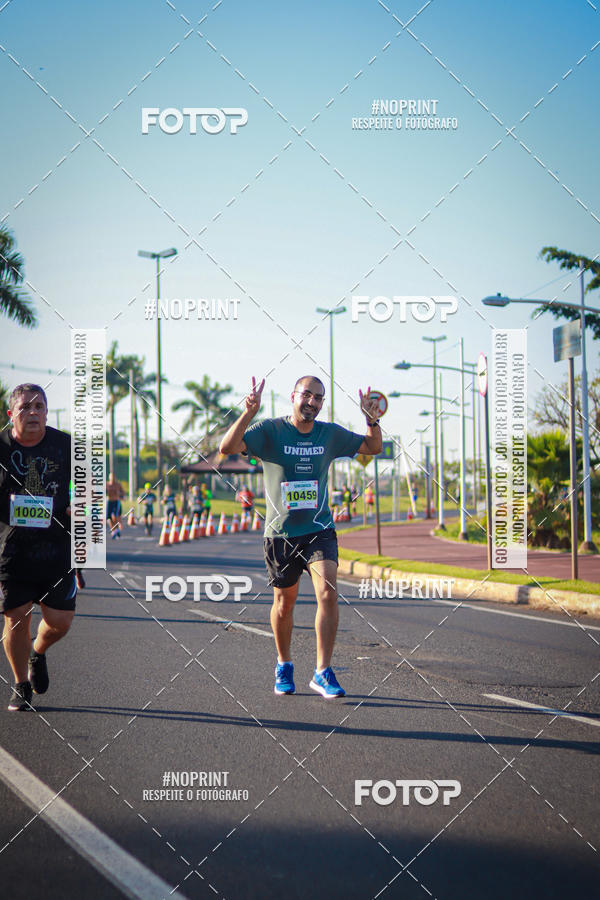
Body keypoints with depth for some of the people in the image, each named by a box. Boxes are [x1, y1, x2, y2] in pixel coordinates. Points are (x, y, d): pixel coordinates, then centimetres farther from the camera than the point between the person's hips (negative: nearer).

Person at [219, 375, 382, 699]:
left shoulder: (330, 434, 3)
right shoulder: (270, 430, -8)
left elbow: (373, 447, 16)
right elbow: (227, 447, -21)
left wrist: (372, 421, -5)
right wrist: (249, 412, -35)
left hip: (319, 531, 1)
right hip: (280, 534, -1)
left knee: (328, 593, -16)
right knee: (284, 603, 10)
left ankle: (323, 672, -8)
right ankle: (284, 666, 34)